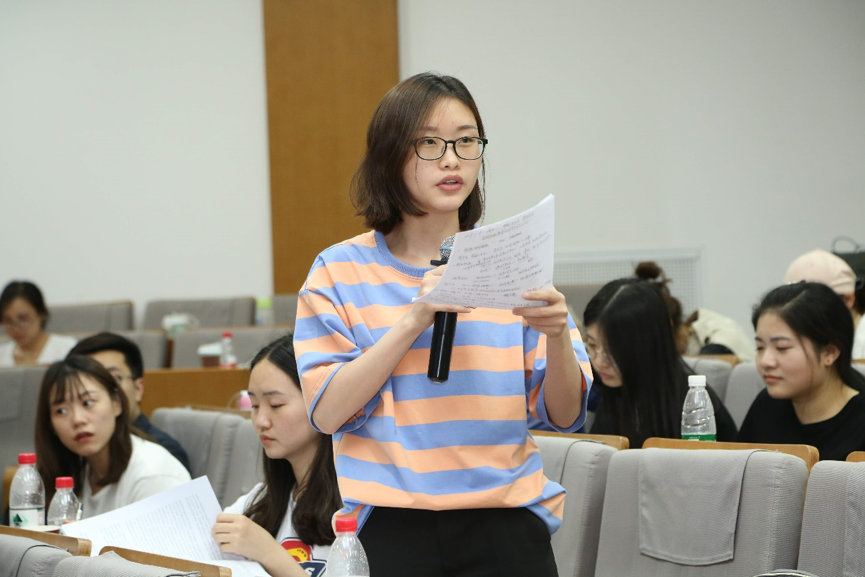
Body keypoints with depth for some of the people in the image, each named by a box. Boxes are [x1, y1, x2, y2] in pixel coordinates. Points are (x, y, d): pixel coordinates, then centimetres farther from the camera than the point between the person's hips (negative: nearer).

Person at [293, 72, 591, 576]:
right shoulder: (342, 272, 3)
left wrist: (557, 337, -16)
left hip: (506, 520, 2)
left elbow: (565, 416, 4)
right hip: (393, 526, -2)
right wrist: (414, 319, -16)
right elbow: (327, 412, -8)